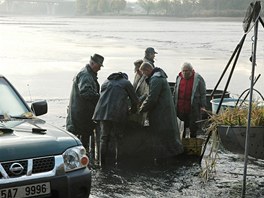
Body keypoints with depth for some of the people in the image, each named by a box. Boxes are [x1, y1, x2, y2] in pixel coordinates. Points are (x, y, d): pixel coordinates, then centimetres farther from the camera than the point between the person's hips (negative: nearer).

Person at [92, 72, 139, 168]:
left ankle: (103, 162, 7)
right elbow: (135, 100, 13)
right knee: (118, 137, 6)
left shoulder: (106, 82, 26)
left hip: (103, 112, 3)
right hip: (118, 113, -3)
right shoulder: (126, 83, 14)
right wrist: (133, 110, 30)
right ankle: (118, 161, 7)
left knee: (104, 137, 9)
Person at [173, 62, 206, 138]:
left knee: (193, 128, 3)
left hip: (193, 108, -3)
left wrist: (203, 106, -7)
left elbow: (203, 94, -2)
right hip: (180, 108, 3)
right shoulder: (179, 78, 9)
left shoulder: (198, 78, -3)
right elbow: (175, 93, 17)